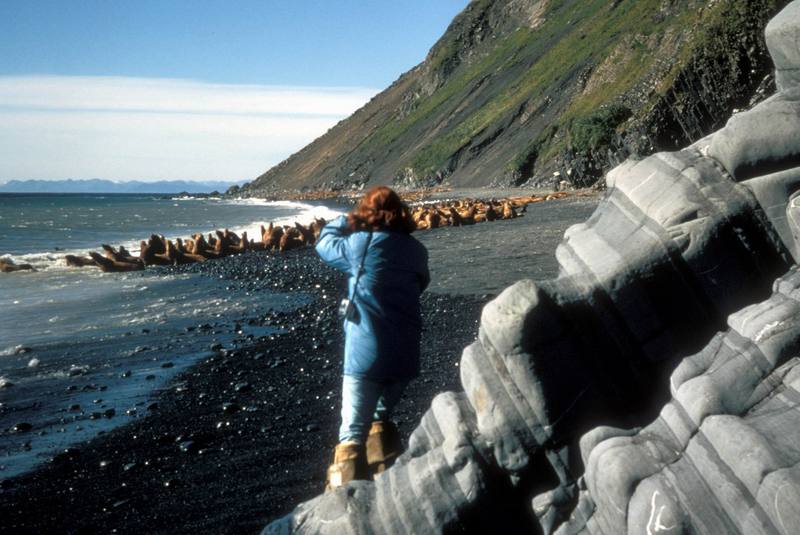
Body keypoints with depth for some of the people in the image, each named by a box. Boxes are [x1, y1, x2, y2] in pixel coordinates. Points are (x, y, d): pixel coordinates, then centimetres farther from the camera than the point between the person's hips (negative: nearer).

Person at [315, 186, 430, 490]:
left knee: (353, 431, -6)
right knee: (380, 418, 25)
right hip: (405, 354, 5)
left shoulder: (359, 245, -5)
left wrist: (347, 219, 23)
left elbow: (324, 243, 13)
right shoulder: (416, 250, 5)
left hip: (365, 354, -5)